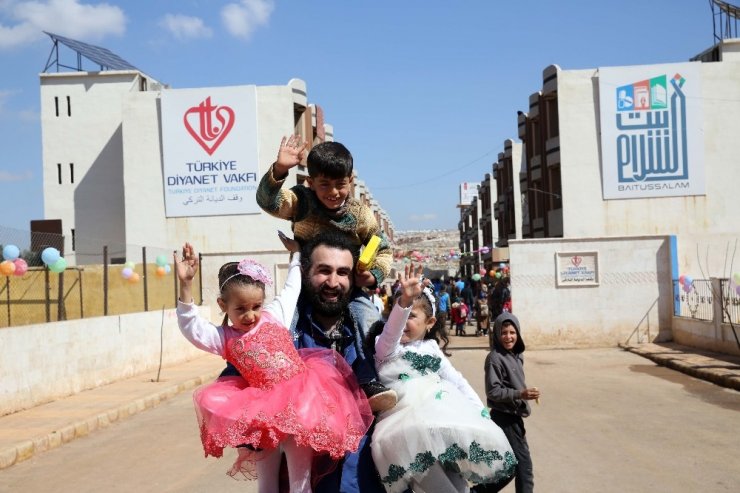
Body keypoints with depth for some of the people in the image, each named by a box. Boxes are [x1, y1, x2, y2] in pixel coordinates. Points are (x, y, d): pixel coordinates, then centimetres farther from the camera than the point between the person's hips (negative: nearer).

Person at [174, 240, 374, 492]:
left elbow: (291, 287, 18)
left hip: (299, 399, 0)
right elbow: (191, 328, -15)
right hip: (264, 410, 1)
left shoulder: (274, 314, 3)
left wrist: (297, 254, 25)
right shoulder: (226, 338, 0)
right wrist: (186, 285, -25)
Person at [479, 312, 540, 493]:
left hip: (514, 417, 8)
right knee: (523, 464, -6)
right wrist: (520, 394, -30)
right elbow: (493, 391, -21)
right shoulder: (494, 358, -16)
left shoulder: (517, 355, 9)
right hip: (504, 418, -8)